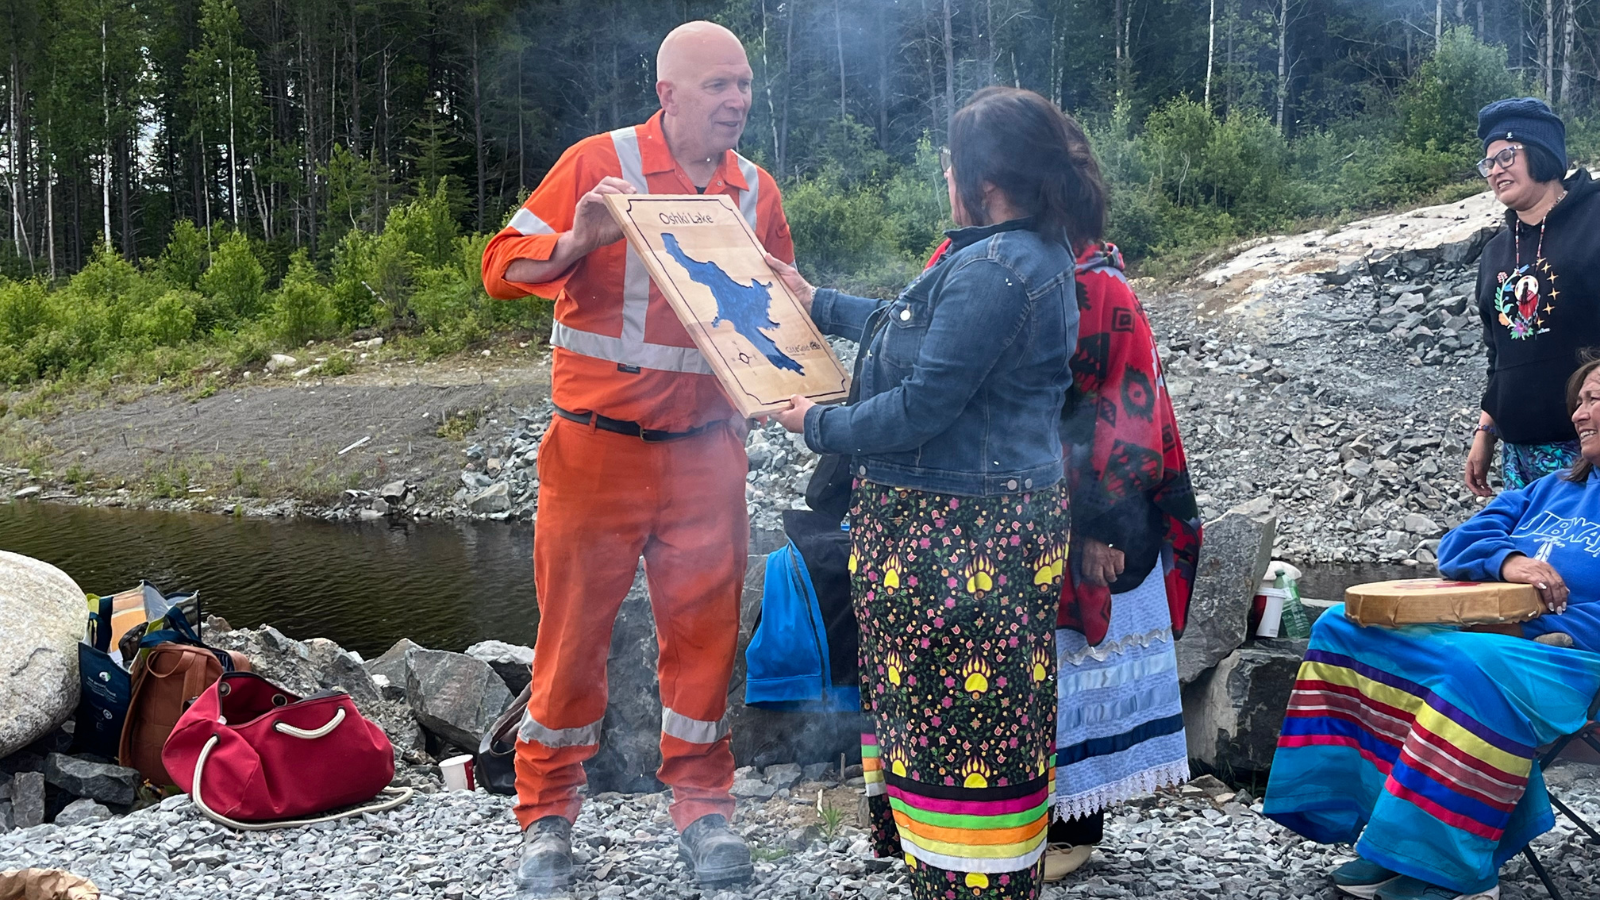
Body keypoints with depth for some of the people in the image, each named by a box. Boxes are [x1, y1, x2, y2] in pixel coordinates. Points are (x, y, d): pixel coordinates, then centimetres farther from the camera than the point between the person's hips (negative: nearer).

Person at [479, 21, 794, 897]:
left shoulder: (756, 191, 7)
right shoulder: (598, 163, -5)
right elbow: (502, 265, -7)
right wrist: (575, 245, -24)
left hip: (706, 453, 3)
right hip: (598, 446, -3)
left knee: (703, 626, 7)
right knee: (574, 627, 4)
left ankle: (700, 803, 23)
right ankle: (546, 816, 19)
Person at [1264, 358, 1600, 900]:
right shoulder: (1553, 489, 23)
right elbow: (1458, 548, 14)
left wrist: (1544, 635, -24)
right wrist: (1508, 560, -8)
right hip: (1476, 631, 8)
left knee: (1472, 671, -39)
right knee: (1344, 629, -5)